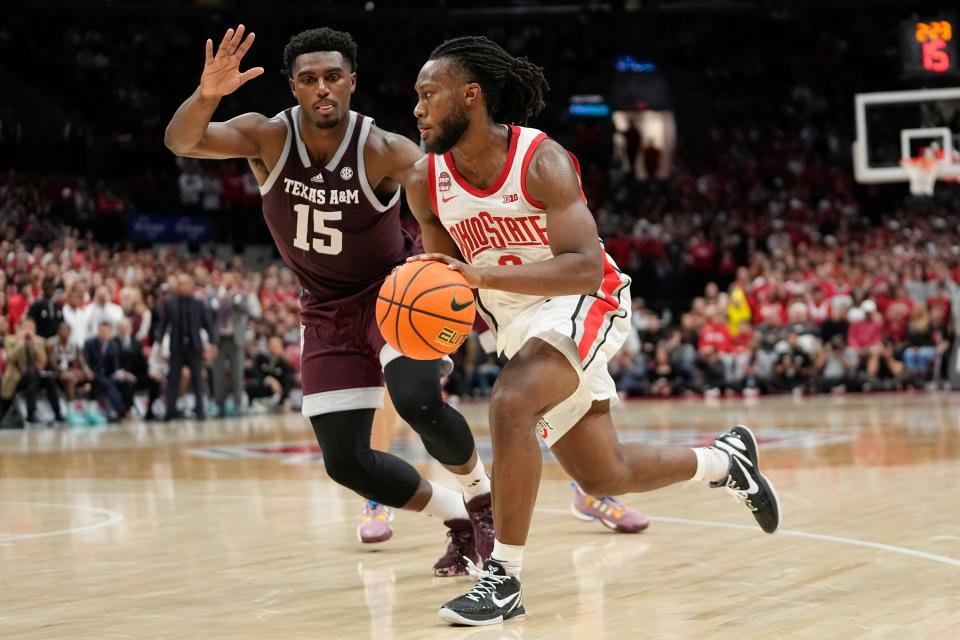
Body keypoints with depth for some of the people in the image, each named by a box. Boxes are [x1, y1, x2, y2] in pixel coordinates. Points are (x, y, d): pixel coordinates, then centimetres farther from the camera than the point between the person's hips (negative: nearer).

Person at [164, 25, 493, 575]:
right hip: (328, 309, 3)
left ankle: (481, 492, 0)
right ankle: (458, 520, 20)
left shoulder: (385, 152, -23)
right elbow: (181, 141, -31)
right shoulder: (268, 137, -17)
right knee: (345, 461, -4)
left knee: (419, 403, -31)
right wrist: (207, 95, -54)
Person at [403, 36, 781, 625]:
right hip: (519, 322, 7)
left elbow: (585, 267, -32)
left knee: (510, 404, -33)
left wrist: (485, 275, -42)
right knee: (604, 475, 13)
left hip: (585, 304, -7)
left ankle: (504, 577, -23)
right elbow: (444, 269, 10)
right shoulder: (426, 182, -6)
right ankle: (726, 458, 40)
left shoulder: (541, 162, -23)